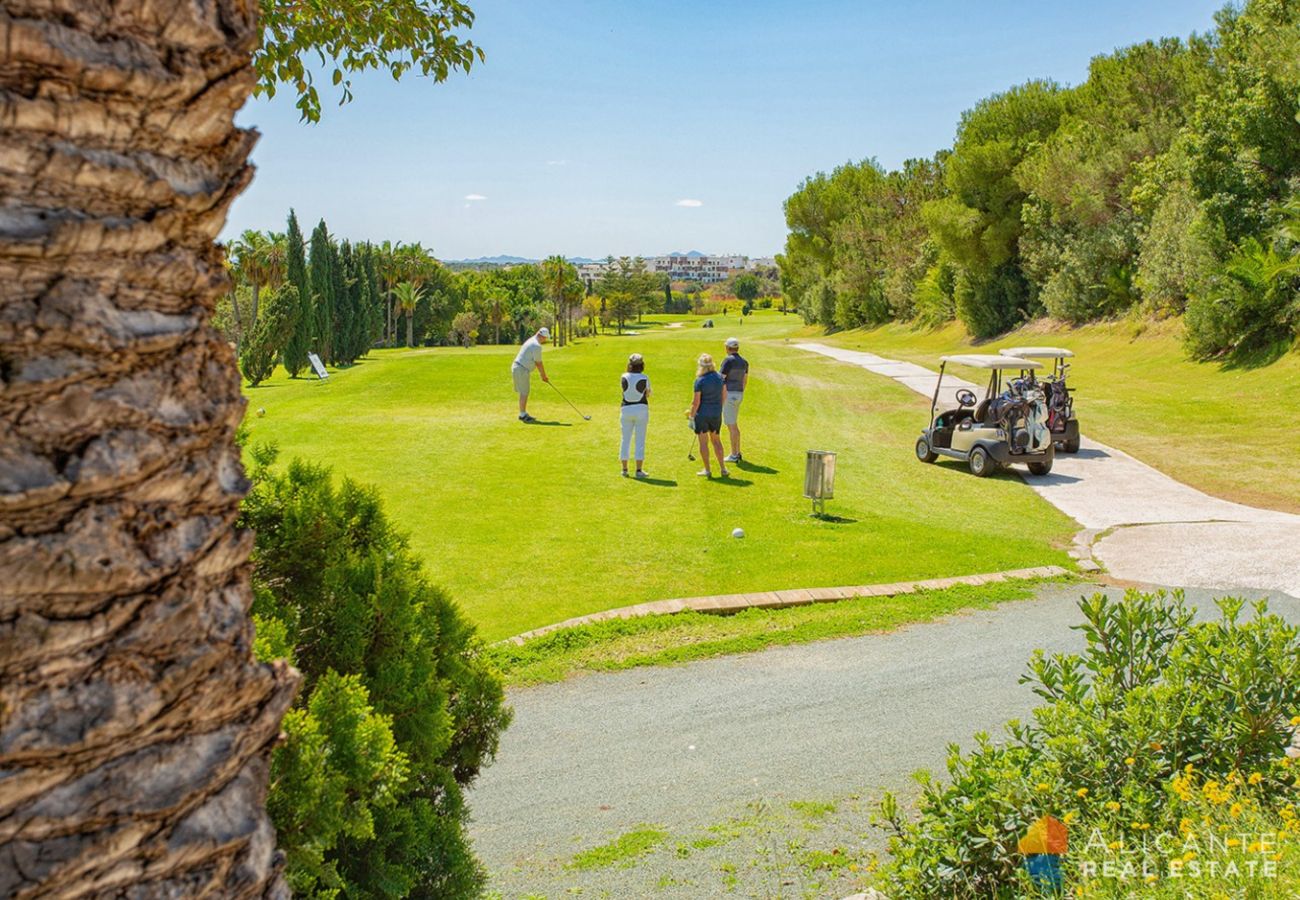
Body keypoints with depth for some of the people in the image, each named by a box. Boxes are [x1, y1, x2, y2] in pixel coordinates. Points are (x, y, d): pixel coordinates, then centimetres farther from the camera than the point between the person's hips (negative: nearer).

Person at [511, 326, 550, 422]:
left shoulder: (530, 341, 14)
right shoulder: (537, 346, -18)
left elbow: (536, 362, 19)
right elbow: (538, 363, -11)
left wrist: (542, 374, 21)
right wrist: (544, 376, 2)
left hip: (516, 368, 10)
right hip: (522, 370, -10)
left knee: (524, 393, 15)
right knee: (524, 393, -2)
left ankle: (524, 413, 21)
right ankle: (522, 415, 4)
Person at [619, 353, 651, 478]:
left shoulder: (624, 377, -5)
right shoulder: (644, 378, -10)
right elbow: (648, 394, 2)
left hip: (626, 409, 2)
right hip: (641, 408, -2)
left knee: (625, 439, 12)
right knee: (640, 440, 3)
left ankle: (624, 469, 16)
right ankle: (639, 470, 3)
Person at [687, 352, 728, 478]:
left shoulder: (699, 381, -16)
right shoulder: (720, 377, -1)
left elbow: (696, 402, -15)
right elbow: (724, 396, 7)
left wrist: (691, 415, -2)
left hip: (702, 413, -5)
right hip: (716, 413, 5)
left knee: (703, 442, 7)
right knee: (716, 440, 17)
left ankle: (707, 470, 10)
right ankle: (722, 468, 16)